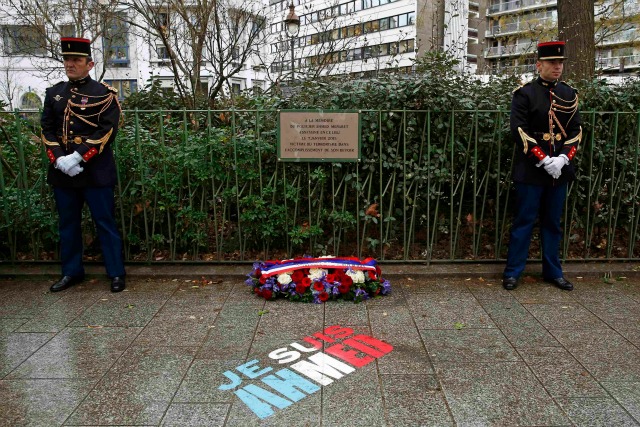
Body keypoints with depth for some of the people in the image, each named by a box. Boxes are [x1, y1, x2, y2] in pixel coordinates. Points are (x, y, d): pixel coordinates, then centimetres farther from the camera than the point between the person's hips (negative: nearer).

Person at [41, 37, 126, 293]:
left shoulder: (104, 94, -3)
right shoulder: (54, 93, 12)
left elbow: (106, 131, -12)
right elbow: (47, 130, 7)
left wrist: (77, 157, -18)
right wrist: (60, 160, -10)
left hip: (95, 171, -5)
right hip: (62, 171, 5)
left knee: (105, 223, 1)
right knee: (68, 224, 13)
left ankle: (116, 273, 12)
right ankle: (72, 272, 27)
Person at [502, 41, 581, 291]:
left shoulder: (569, 95, 10)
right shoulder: (525, 93, -4)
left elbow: (576, 130, 7)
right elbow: (519, 131, -11)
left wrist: (562, 159, -9)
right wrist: (544, 160, -16)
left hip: (560, 169, 5)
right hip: (531, 169, -4)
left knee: (553, 222, 12)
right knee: (524, 221, 1)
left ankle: (553, 272, 23)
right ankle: (513, 272, 10)